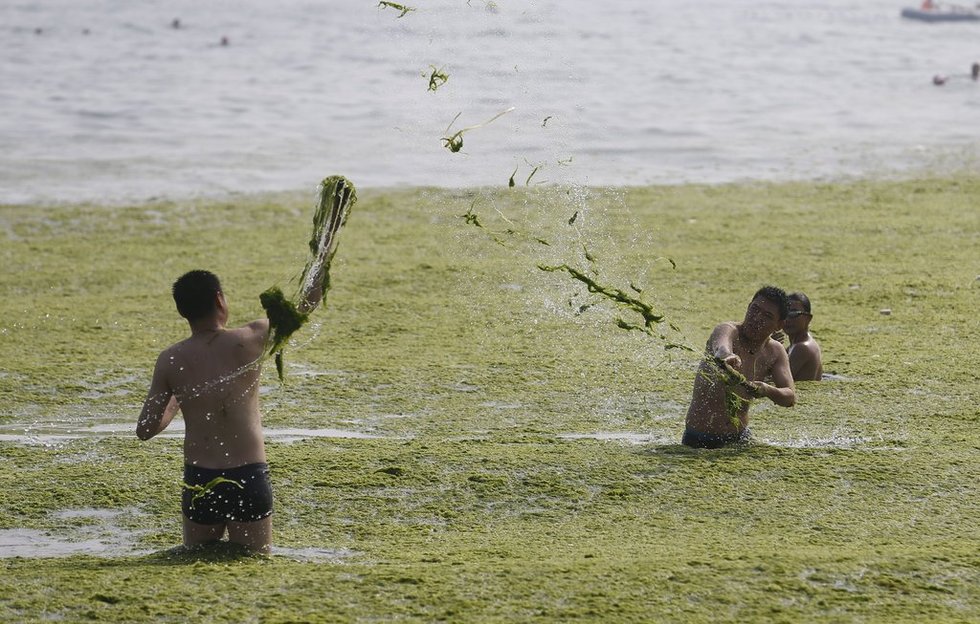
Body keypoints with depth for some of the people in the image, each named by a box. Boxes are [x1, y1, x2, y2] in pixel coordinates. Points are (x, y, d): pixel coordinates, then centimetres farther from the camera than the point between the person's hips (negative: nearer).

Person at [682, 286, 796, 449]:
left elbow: (790, 398, -3)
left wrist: (769, 391, -26)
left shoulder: (775, 353, 5)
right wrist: (727, 356, -65)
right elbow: (720, 348, -39)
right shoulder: (728, 331, -13)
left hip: (739, 437, 6)